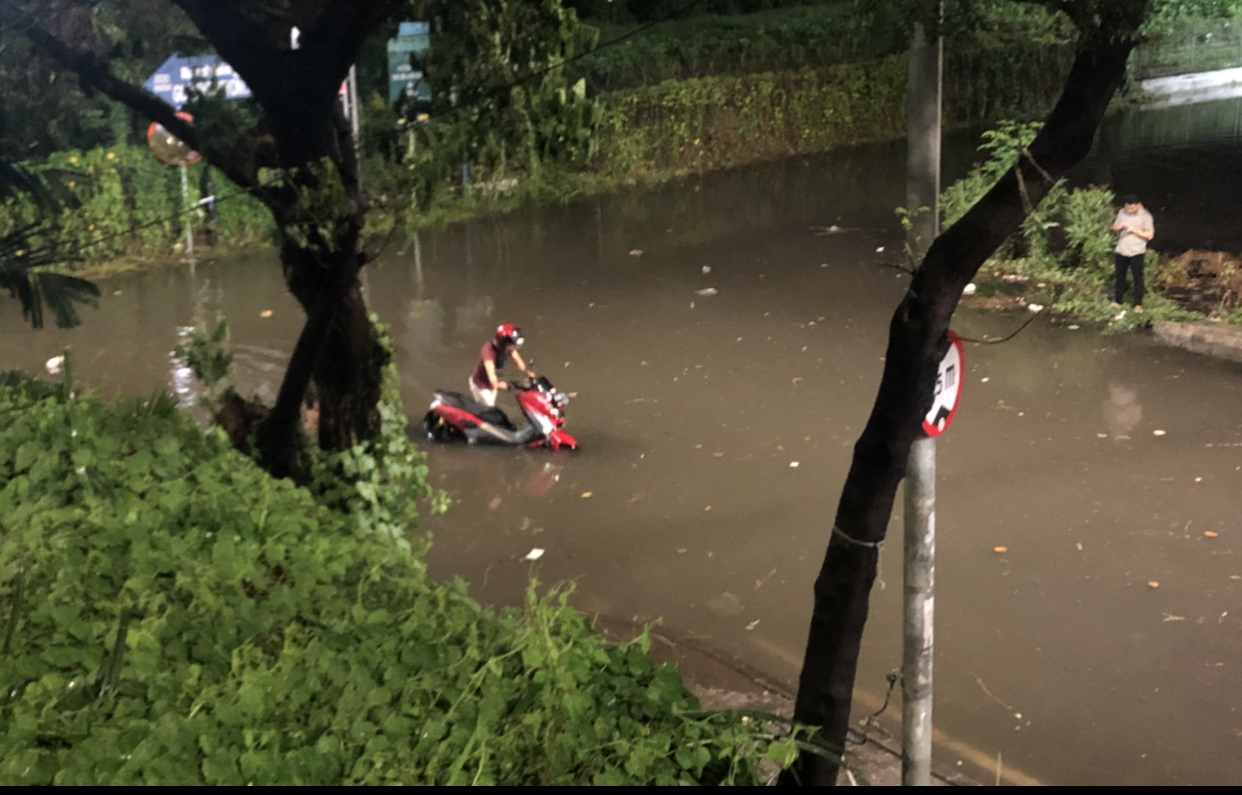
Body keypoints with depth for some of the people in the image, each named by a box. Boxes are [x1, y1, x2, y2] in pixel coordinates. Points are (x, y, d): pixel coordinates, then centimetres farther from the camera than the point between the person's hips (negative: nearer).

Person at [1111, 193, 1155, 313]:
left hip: (1137, 252, -4)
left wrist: (1134, 230, -21)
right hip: (1121, 250, 4)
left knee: (1138, 278, -1)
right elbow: (1114, 228, 13)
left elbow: (1150, 235, -10)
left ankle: (1138, 304, 4)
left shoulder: (1145, 216, -9)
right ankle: (1117, 301, 24)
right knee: (1120, 277, 13)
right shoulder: (1122, 212, 4)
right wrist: (1119, 226, -11)